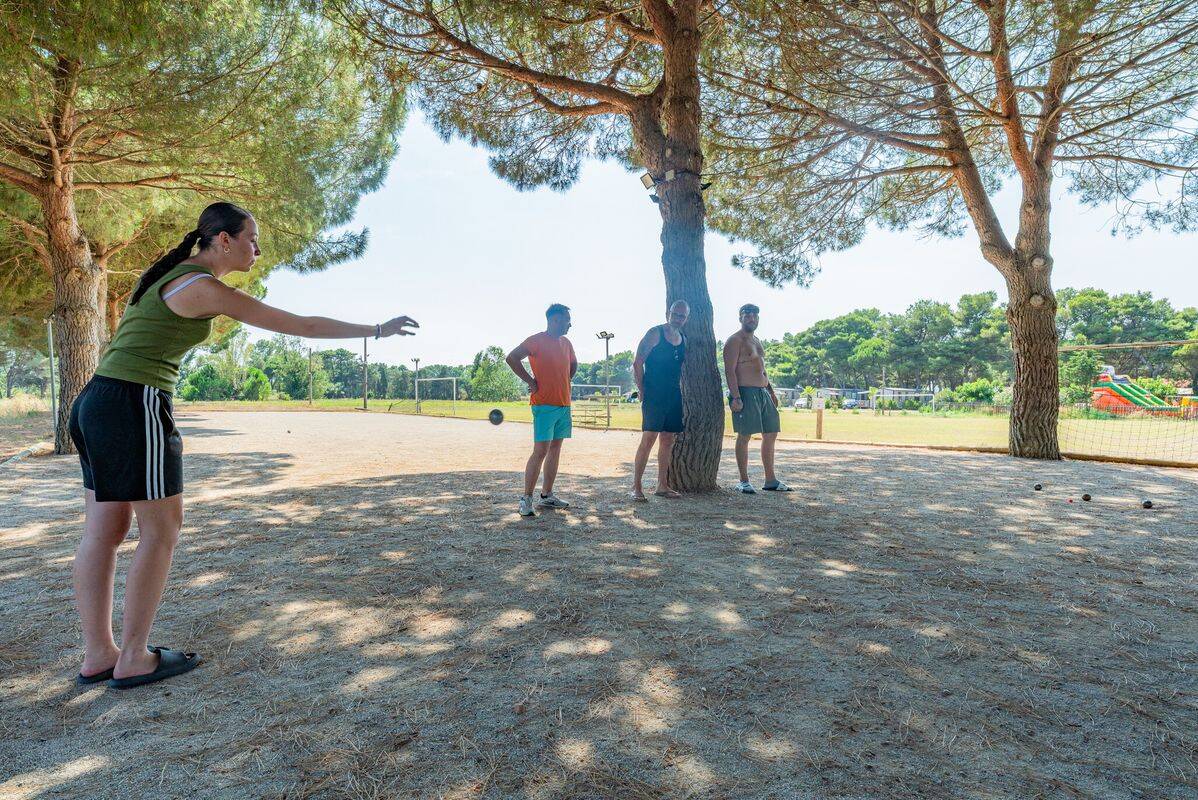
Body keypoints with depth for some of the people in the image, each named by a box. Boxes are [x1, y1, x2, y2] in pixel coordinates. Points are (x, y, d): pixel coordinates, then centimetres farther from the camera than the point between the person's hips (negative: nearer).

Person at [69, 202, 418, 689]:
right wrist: (378, 330, -6)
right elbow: (302, 326, -12)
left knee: (104, 532, 11)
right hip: (135, 405, -10)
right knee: (162, 531, 2)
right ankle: (133, 659, 12)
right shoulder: (207, 289, -13)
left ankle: (98, 656, 21)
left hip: (97, 401, 10)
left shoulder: (173, 272, 15)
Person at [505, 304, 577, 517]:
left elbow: (573, 364, 32)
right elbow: (511, 358, -15)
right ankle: (526, 499, -5)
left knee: (555, 449, 10)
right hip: (544, 405, -8)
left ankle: (547, 496, 19)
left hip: (564, 404, 8)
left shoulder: (566, 343, 14)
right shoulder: (536, 340, -9)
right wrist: (530, 381, -12)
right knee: (540, 451, -11)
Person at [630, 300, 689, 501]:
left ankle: (662, 486, 18)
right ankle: (636, 486, -5)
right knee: (649, 438, -11)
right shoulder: (655, 333, -5)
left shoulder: (683, 340, 16)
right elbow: (637, 363, -9)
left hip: (674, 396, 7)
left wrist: (679, 390, 12)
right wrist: (642, 392, -11)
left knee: (668, 440, 9)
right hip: (654, 396, -7)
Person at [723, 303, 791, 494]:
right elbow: (729, 371, -15)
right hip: (745, 393, -9)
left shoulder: (757, 340, 21)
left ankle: (770, 480, 16)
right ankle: (744, 481, 2)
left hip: (763, 393, 9)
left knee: (771, 435, 9)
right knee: (744, 436, -5)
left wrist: (771, 391, 20)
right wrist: (736, 397, -23)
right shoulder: (735, 341, -7)